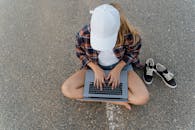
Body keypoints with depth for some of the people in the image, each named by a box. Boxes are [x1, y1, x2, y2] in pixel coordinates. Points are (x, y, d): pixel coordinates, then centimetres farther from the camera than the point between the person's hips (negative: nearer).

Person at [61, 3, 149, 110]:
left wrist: (117, 69, -19)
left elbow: (133, 52, -9)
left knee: (143, 98, -22)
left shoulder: (127, 34, -31)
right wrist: (96, 69, -18)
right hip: (95, 67, 2)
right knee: (66, 89, -19)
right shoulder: (83, 35, -28)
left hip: (121, 65, -1)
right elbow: (81, 53, -6)